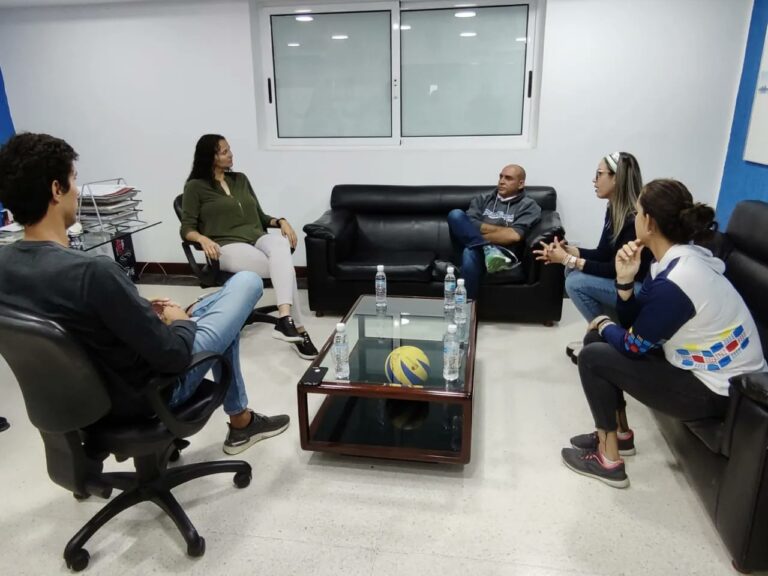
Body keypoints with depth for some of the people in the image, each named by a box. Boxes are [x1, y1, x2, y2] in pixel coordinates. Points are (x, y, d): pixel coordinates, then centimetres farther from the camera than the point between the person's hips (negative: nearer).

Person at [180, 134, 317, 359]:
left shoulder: (241, 179, 24)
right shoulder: (195, 187, 8)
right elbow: (187, 228, 2)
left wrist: (281, 221, 3)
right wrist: (203, 239, -21)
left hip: (258, 238, 4)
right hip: (228, 246, -4)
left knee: (280, 243, -35)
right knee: (285, 267, -31)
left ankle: (285, 320, -47)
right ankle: (298, 329, -31)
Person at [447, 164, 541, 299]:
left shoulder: (529, 206, 10)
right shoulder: (482, 199, 21)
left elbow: (514, 236, -8)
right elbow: (469, 224, 3)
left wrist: (483, 229, -8)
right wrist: (502, 229, -3)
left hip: (501, 250, -4)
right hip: (474, 250, 4)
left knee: (470, 253, -39)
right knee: (456, 214, -22)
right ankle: (489, 250, -35)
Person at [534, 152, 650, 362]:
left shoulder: (636, 218, -25)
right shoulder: (613, 209, 1)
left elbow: (616, 269, -24)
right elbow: (602, 255, 4)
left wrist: (569, 260, -24)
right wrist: (567, 250, -10)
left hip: (643, 290, -9)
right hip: (623, 281, 9)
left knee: (577, 282, -19)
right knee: (573, 270, 0)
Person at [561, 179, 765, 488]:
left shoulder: (674, 283, -30)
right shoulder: (677, 259, -1)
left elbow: (633, 346, -17)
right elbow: (632, 323, 3)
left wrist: (603, 324, 3)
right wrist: (625, 280, -13)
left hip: (716, 390, -9)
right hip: (702, 365, 9)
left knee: (593, 358, -10)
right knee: (599, 340, 9)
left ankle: (608, 460, 5)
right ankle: (619, 434, 22)